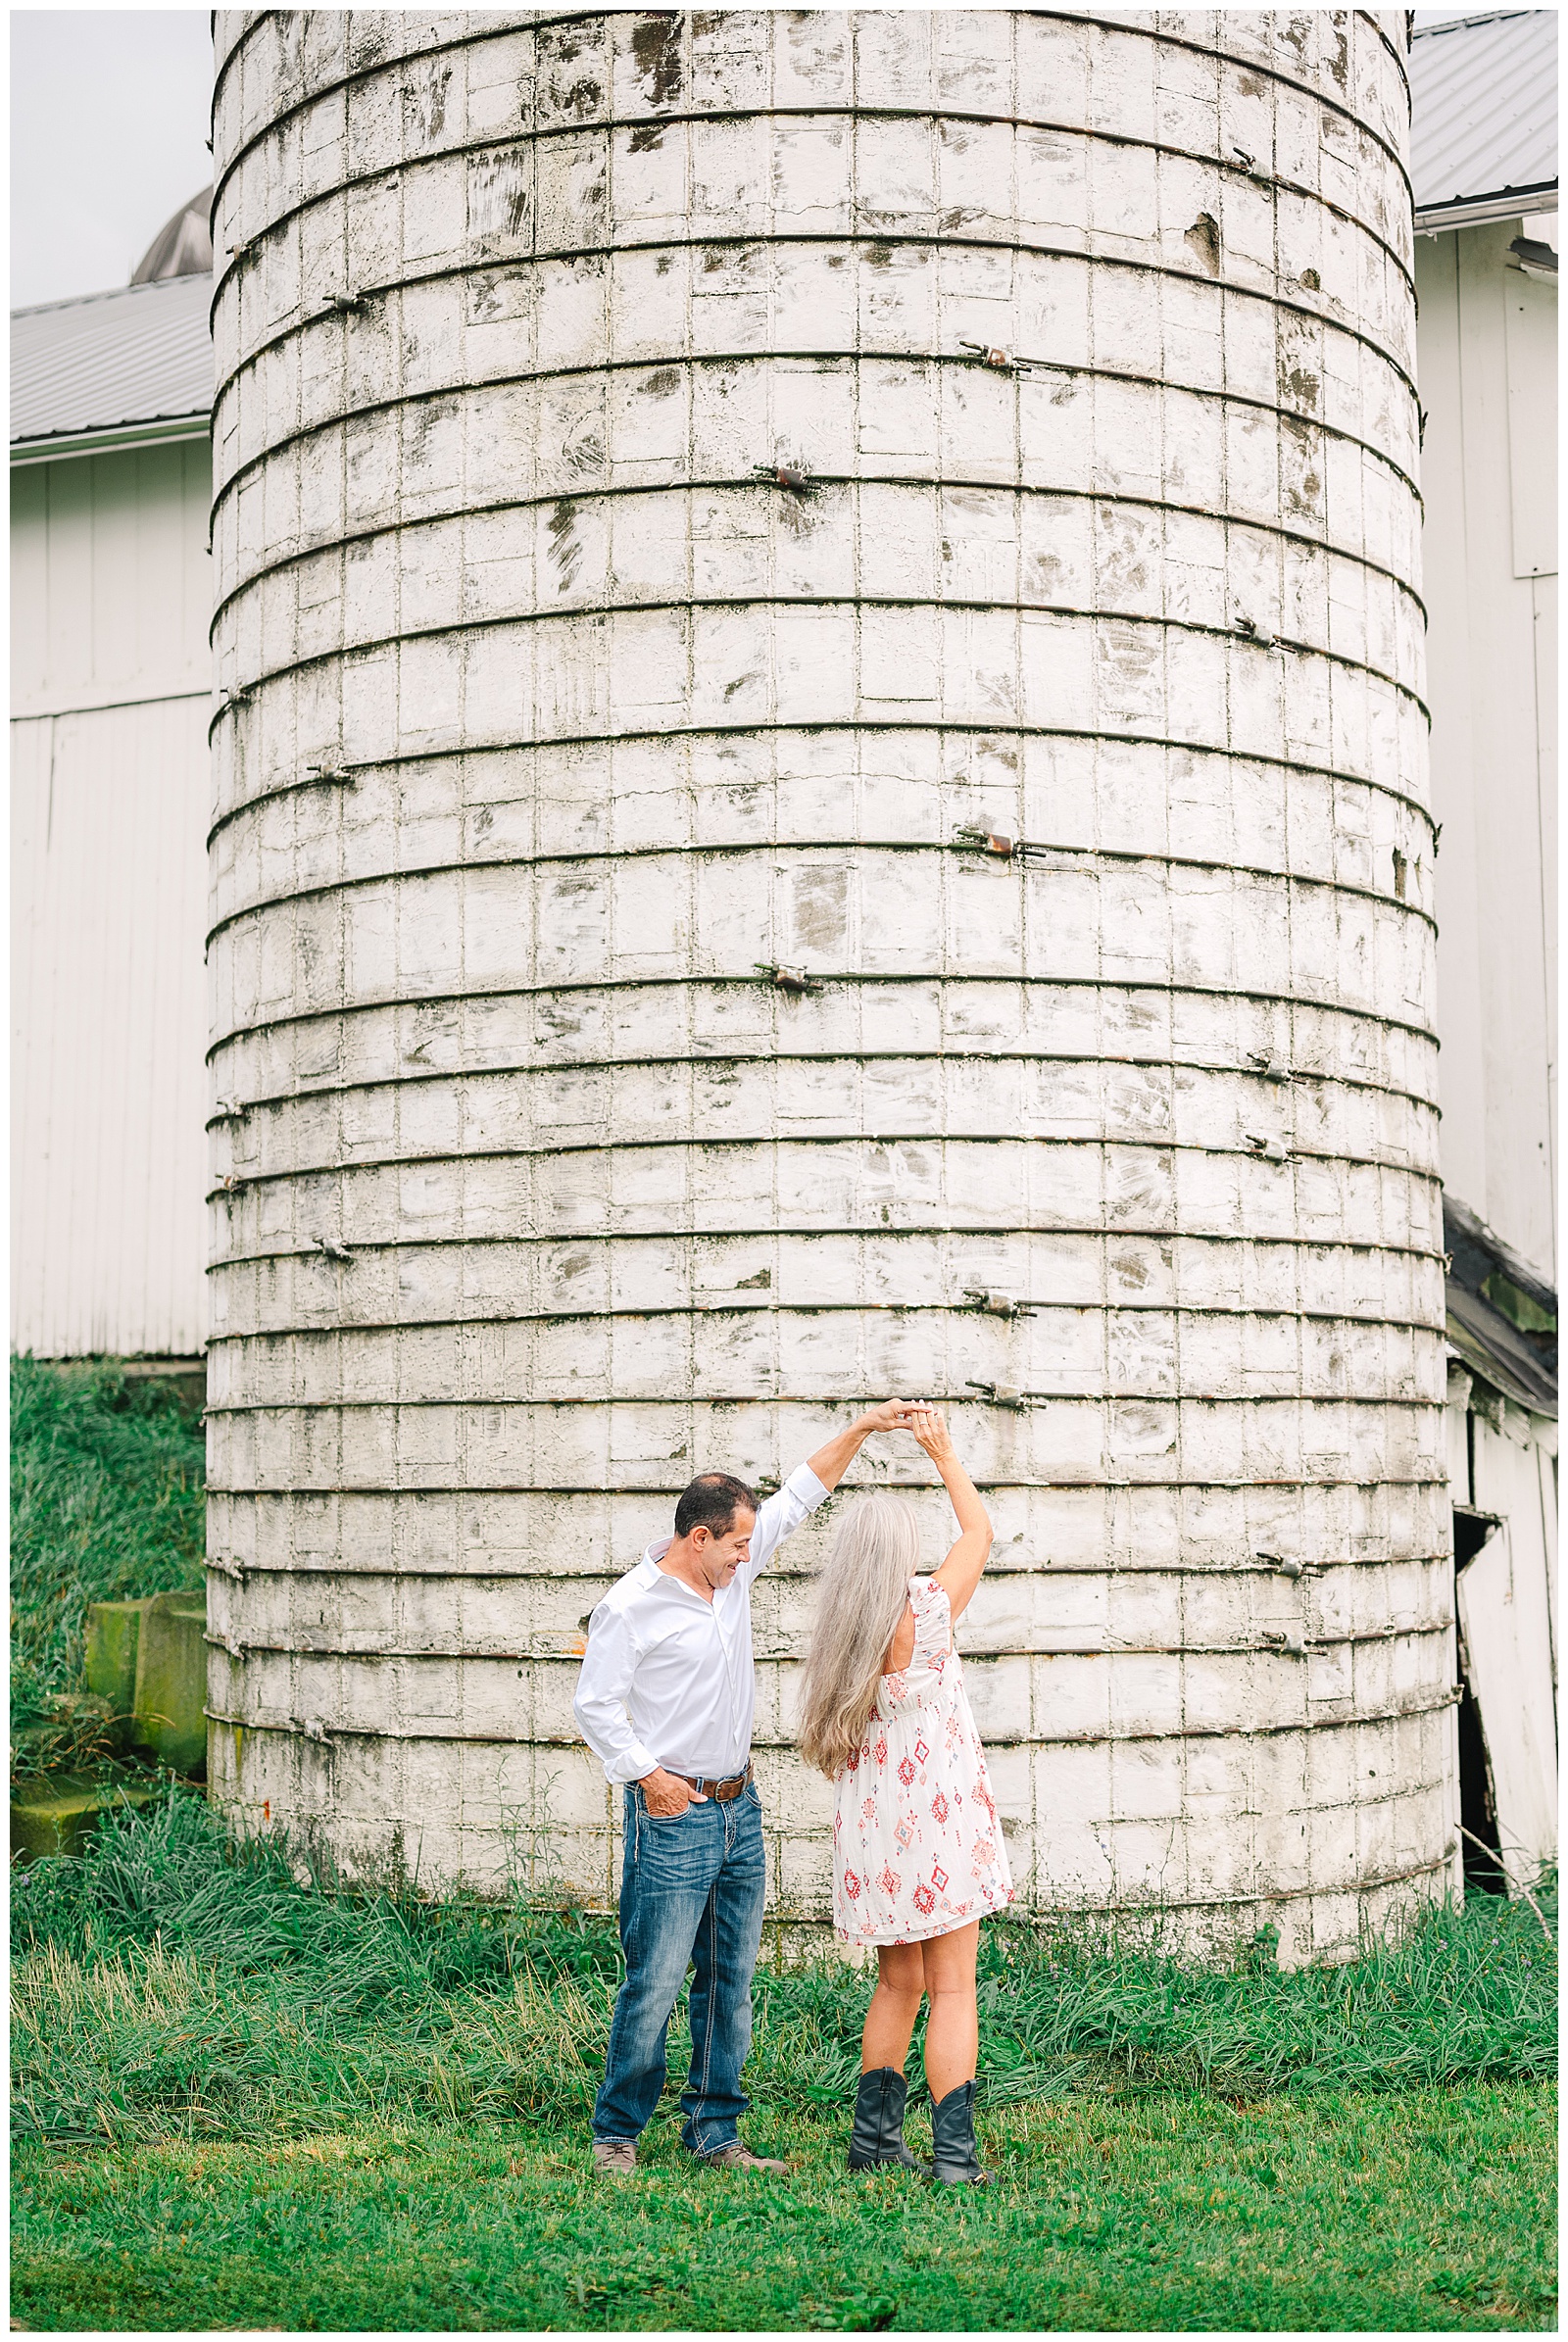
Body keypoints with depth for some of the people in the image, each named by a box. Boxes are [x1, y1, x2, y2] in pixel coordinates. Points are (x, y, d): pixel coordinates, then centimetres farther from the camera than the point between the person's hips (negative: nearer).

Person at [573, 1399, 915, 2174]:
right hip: (674, 1817, -7)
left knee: (731, 1981, 9)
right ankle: (615, 2132, 9)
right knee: (655, 1984, -5)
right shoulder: (631, 1607, -12)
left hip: (739, 1810, 7)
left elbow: (798, 1497, 12)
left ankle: (714, 2131, 17)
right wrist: (647, 1776, -14)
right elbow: (595, 1706, -10)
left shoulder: (731, 1572, 7)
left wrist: (862, 1429, 6)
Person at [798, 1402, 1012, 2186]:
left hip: (870, 1827, 6)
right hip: (936, 1817, -6)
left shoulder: (836, 1634, 1)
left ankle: (874, 2135, 20)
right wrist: (943, 1454, 11)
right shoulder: (926, 1613, -13)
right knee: (952, 1987, -2)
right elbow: (979, 1532, 2)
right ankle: (953, 2149, -7)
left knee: (898, 1982, 18)